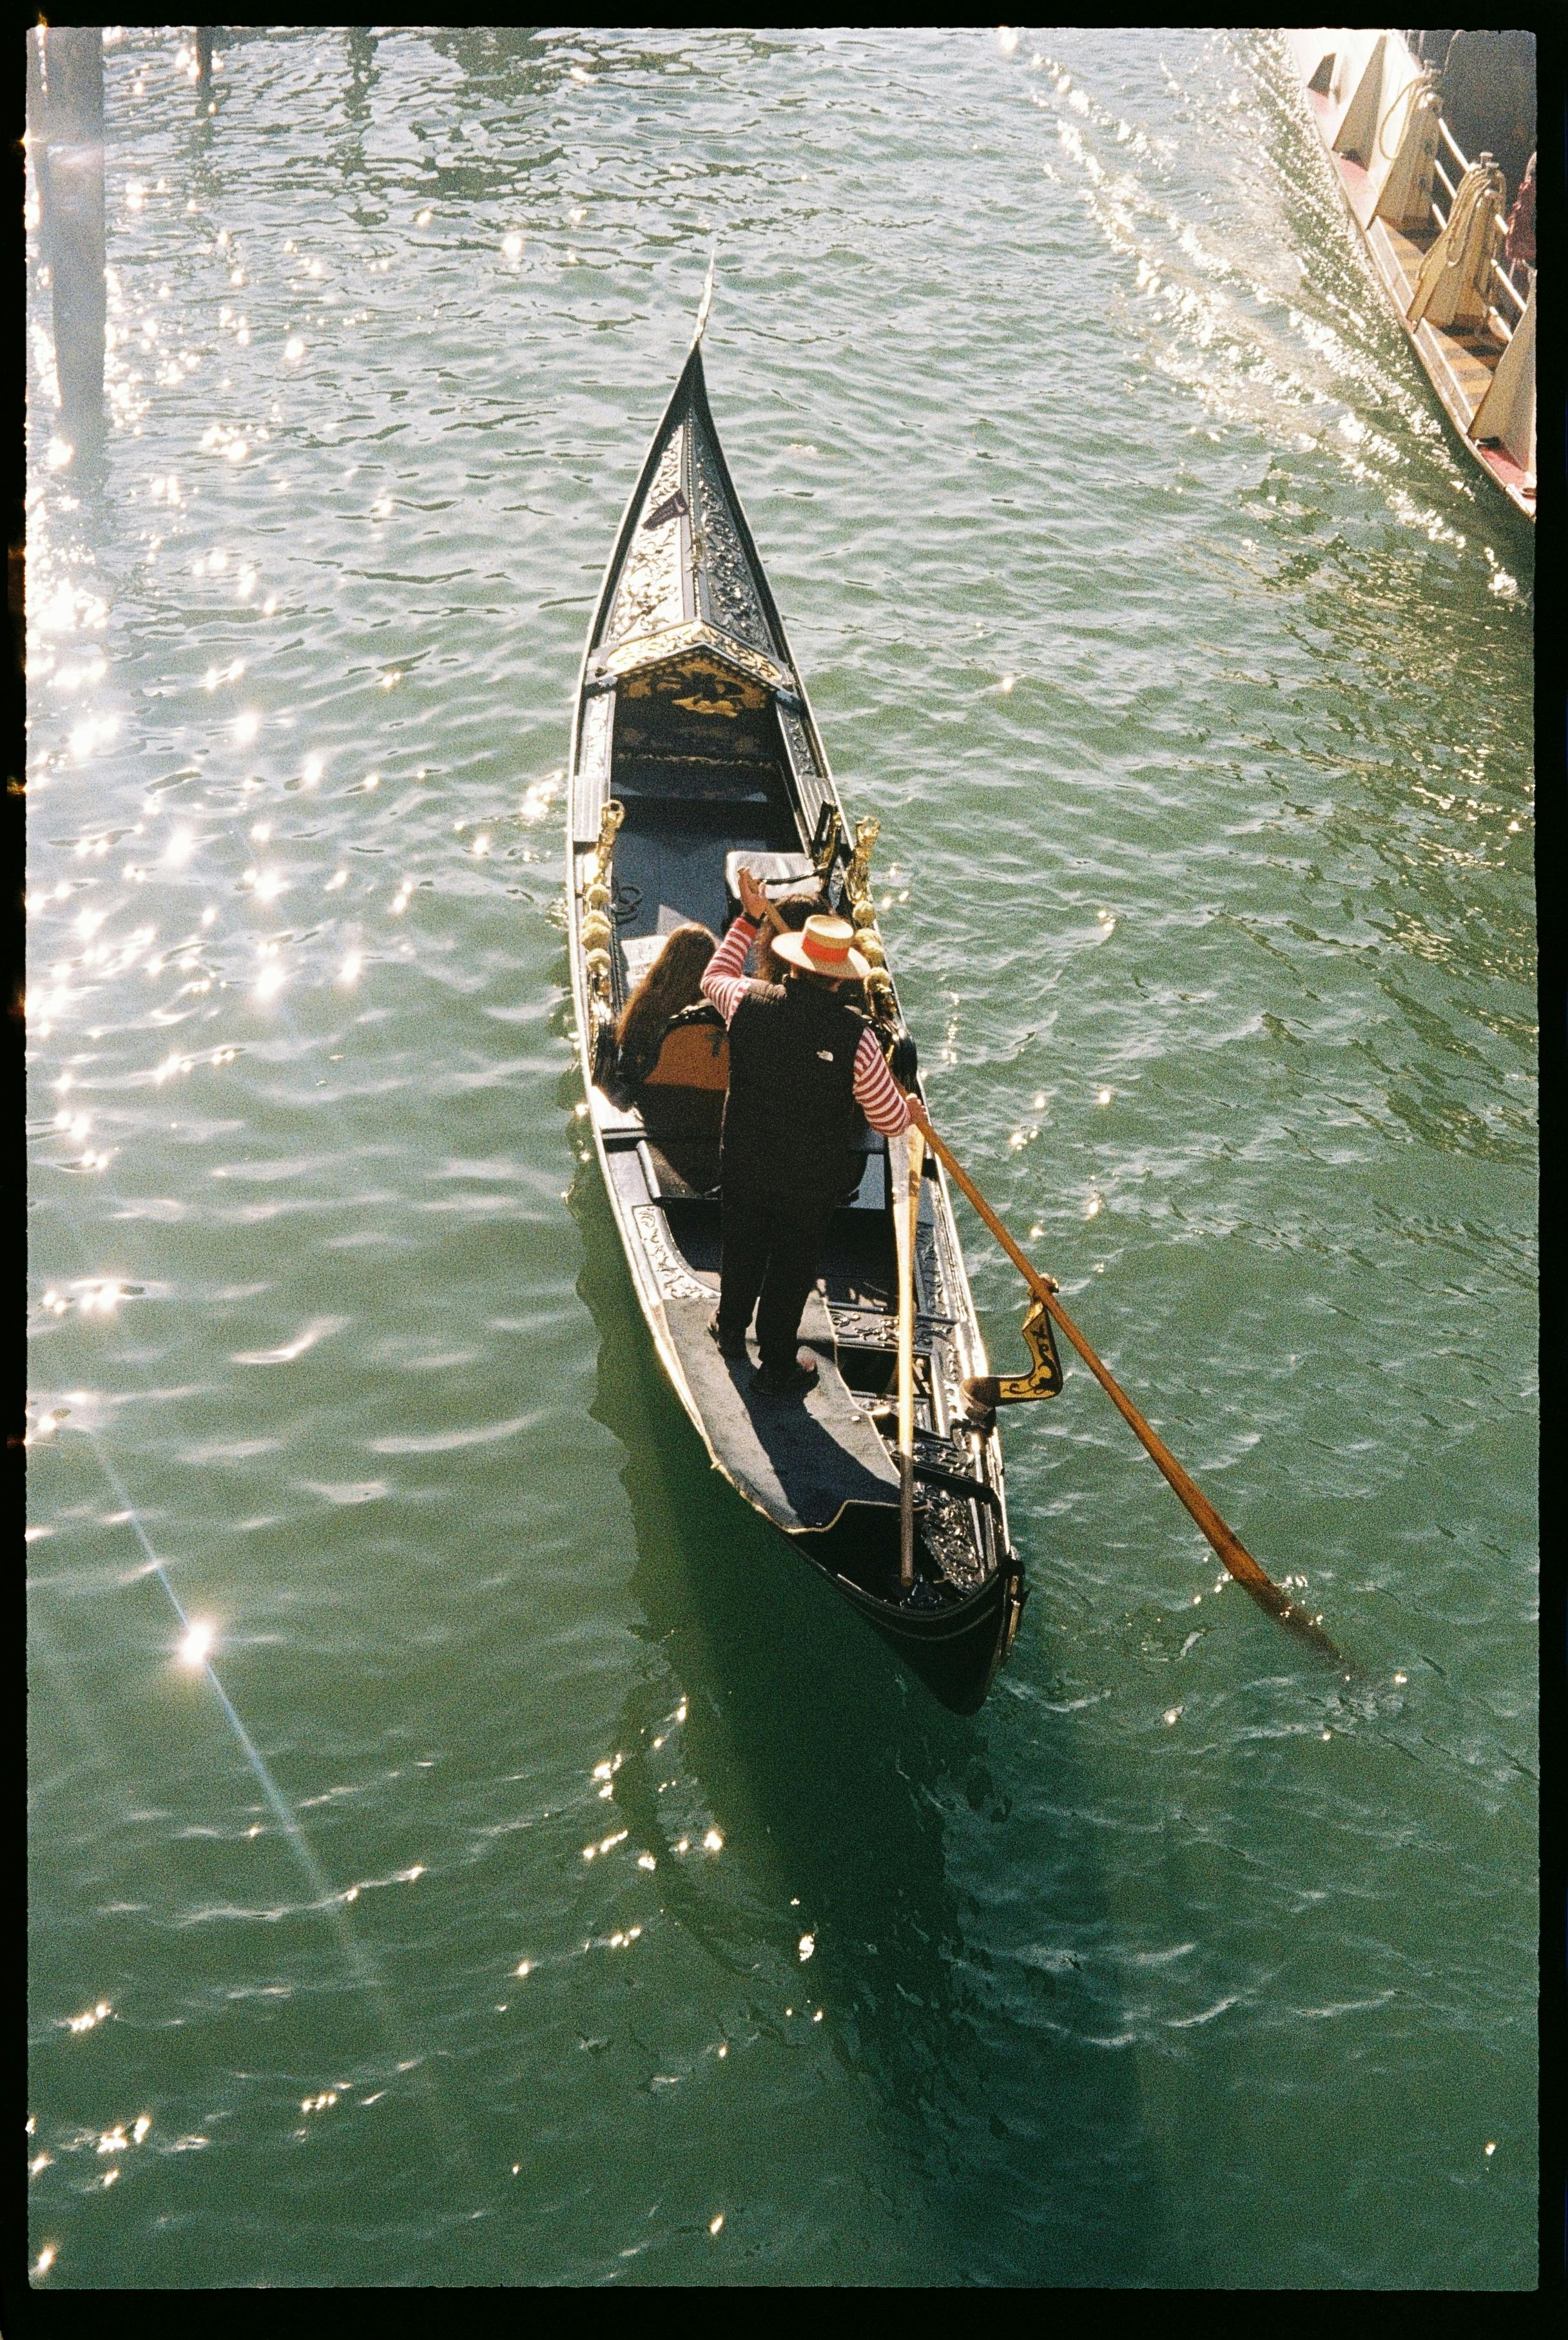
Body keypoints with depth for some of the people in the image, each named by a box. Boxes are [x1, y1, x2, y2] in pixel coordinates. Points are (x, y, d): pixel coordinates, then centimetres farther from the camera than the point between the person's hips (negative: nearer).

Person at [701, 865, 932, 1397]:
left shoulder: (749, 1004, -19)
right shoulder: (855, 1038, -26)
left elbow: (714, 977, 8)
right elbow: (890, 1121, -15)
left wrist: (749, 919, 16)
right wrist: (912, 1110, 9)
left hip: (743, 1167, 3)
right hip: (810, 1181, -3)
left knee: (740, 1250, 27)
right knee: (791, 1271, 17)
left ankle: (731, 1331, 50)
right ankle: (778, 1368, 33)